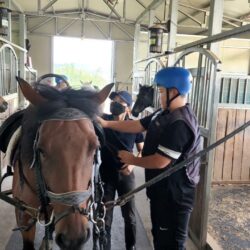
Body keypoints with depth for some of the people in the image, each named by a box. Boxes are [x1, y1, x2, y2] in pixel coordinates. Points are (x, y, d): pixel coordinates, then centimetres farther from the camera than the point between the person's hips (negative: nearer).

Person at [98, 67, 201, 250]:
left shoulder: (180, 123, -28)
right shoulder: (164, 114, 4)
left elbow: (160, 162, -28)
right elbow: (137, 125, 7)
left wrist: (132, 160, -12)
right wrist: (106, 124, 1)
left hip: (174, 196, -9)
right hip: (162, 191, 9)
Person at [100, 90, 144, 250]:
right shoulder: (103, 121, -6)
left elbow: (142, 150, 3)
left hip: (126, 175, 1)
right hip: (106, 174, 0)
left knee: (130, 216, 14)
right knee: (105, 217, 9)